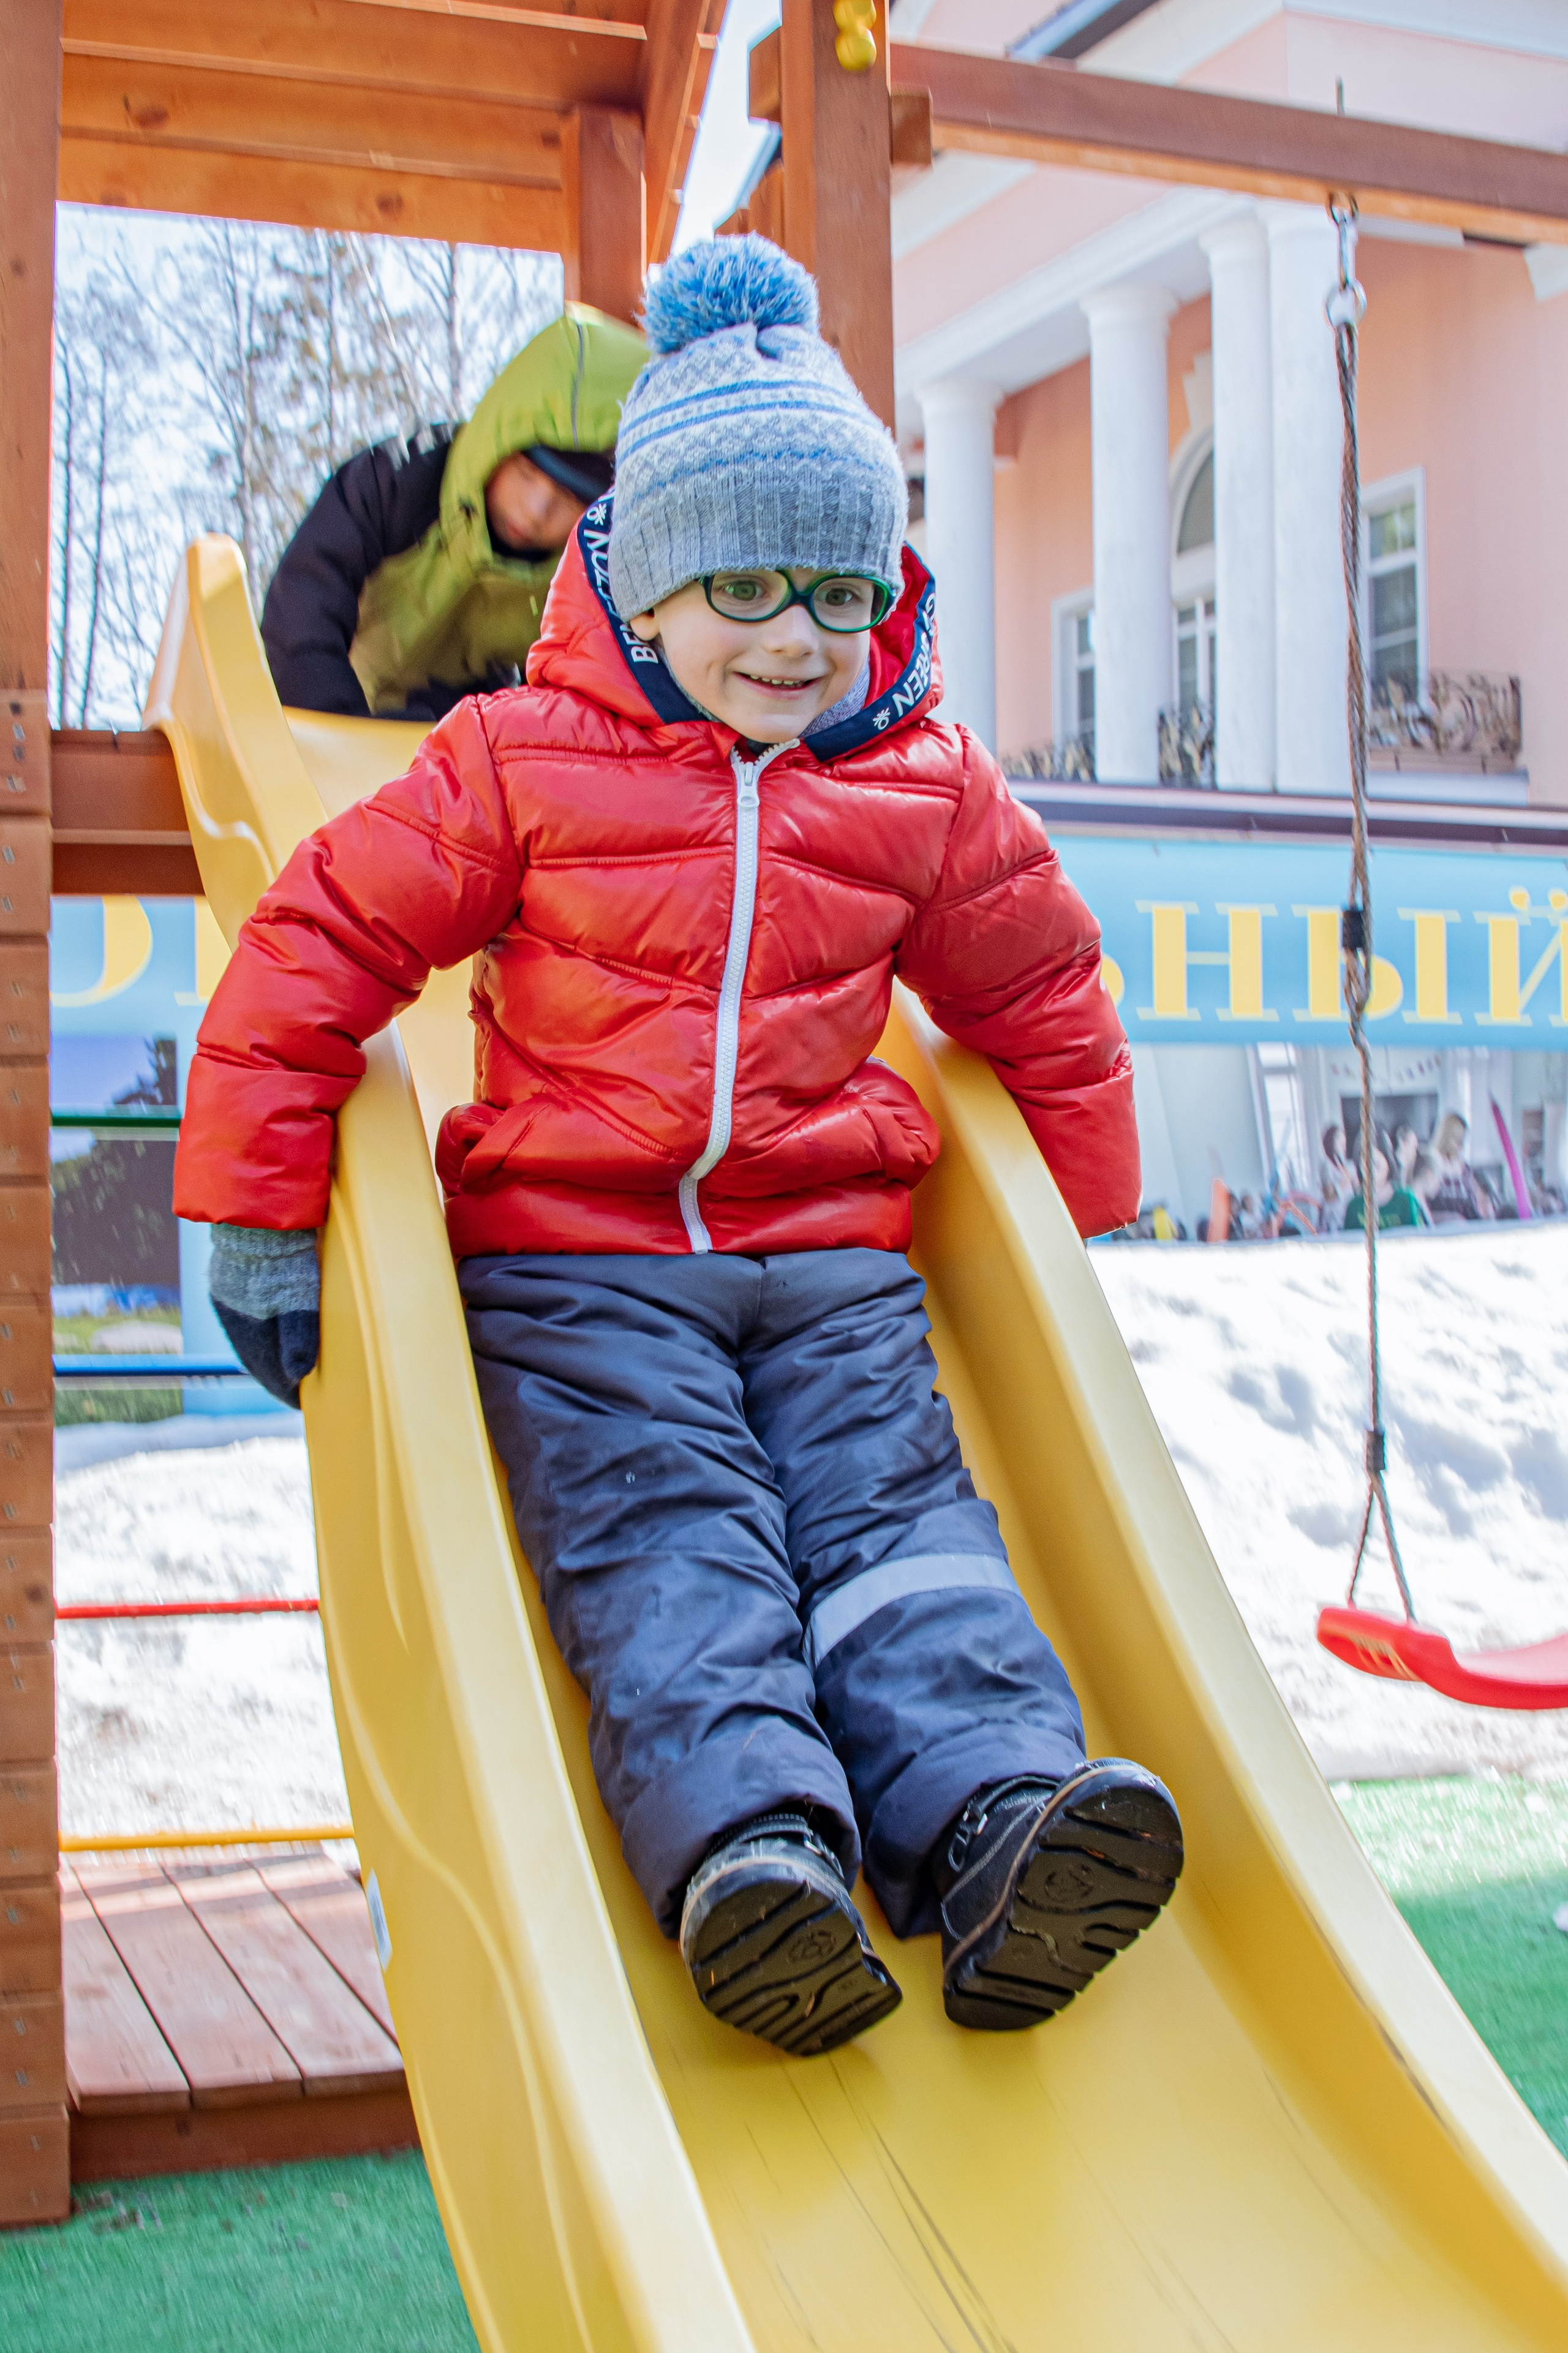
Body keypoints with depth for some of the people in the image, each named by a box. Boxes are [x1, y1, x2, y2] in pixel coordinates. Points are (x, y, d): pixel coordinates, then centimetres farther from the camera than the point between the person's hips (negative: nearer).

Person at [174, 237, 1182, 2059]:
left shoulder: (927, 792, 7)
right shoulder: (522, 764, -2)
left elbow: (1043, 1001, 21)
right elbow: (320, 942, -1)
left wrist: (1083, 1232, 22)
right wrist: (259, 1219, -3)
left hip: (833, 1257, 3)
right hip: (574, 1260, -2)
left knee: (897, 1517, -15)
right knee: (665, 1544, -21)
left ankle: (996, 1813, -30)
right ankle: (747, 1842, -37)